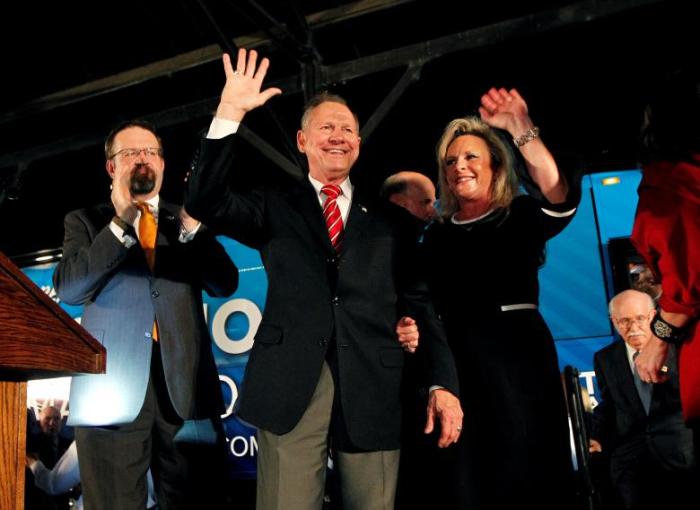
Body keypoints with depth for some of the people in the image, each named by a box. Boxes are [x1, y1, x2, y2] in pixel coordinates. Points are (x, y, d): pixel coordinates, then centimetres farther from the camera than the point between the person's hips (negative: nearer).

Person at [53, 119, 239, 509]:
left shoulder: (187, 222, 14)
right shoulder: (86, 221, 11)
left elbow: (225, 285, 2)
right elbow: (68, 290, -5)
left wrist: (192, 225, -11)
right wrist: (120, 222, -11)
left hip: (184, 386, 2)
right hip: (113, 390, -1)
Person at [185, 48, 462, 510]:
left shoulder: (388, 218, 16)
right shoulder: (276, 207, 13)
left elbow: (418, 301, 11)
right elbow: (206, 203, -3)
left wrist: (444, 382, 1)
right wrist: (230, 113, -9)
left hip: (373, 386, 2)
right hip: (290, 384, -1)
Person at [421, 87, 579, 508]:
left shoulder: (521, 216, 4)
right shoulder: (437, 236, 13)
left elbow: (561, 199, -19)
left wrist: (522, 130, -28)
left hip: (517, 354, -3)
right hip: (459, 360, 3)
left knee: (529, 468, 3)